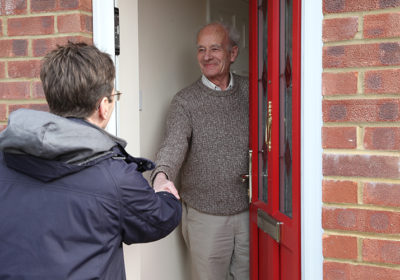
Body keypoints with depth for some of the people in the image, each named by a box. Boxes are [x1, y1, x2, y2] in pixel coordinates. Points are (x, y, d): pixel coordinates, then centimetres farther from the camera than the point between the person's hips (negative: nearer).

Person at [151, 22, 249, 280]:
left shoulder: (249, 92, 4)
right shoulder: (185, 101, -6)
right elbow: (174, 143, -22)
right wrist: (162, 176, -42)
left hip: (248, 211, 3)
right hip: (205, 217, -2)